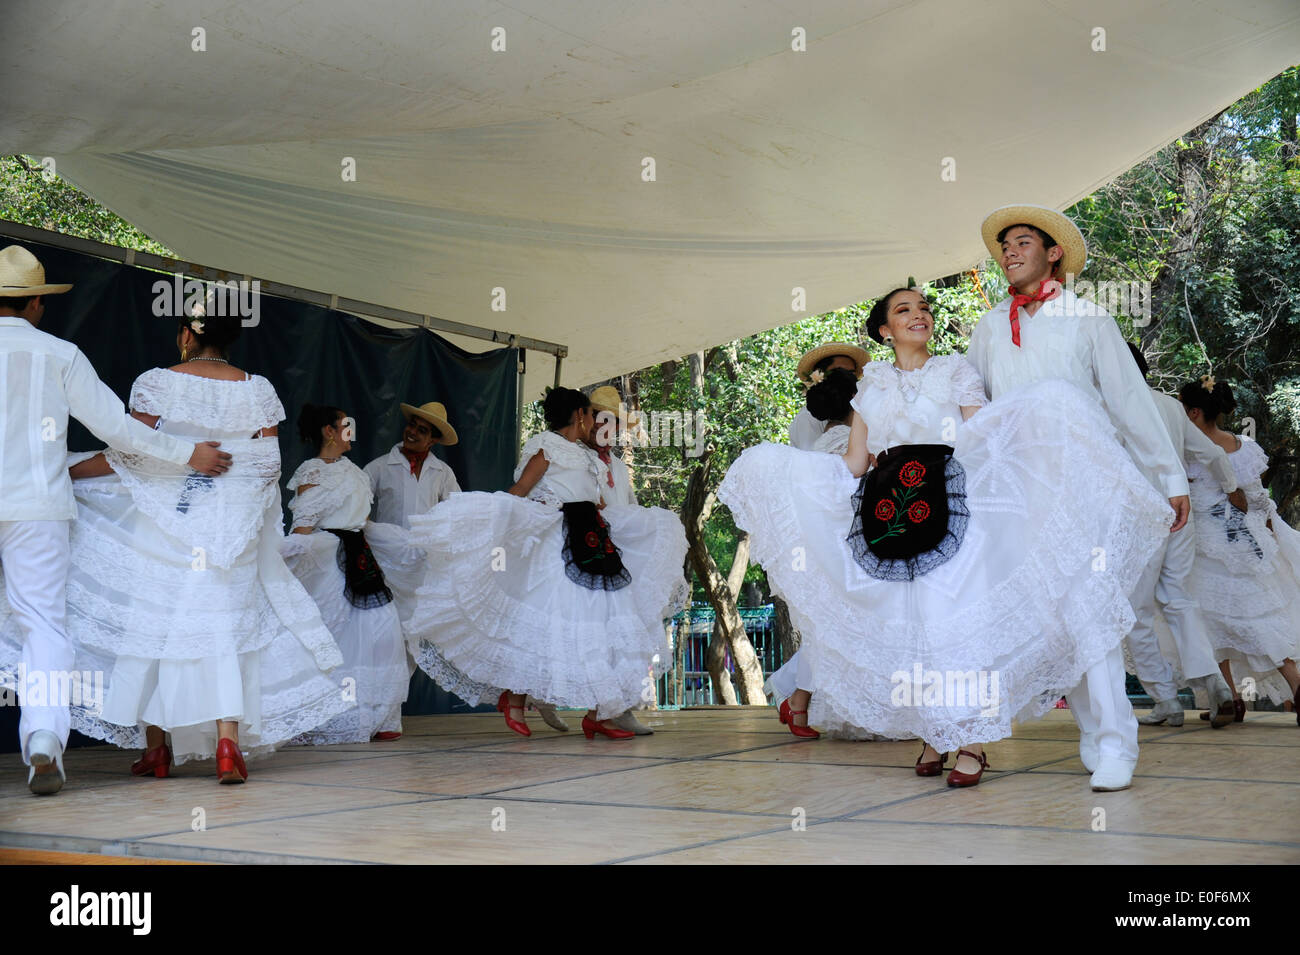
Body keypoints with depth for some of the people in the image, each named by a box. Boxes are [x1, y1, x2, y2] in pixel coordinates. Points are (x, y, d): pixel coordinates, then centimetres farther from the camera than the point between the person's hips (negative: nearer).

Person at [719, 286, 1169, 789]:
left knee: (955, 616, -13)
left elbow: (984, 436, 0)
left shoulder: (956, 370, 11)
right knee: (907, 622, -1)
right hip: (888, 512, 3)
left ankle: (972, 742, -12)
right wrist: (772, 468, 10)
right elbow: (853, 463, 15)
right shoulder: (873, 381, 18)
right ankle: (933, 736, 8)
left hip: (947, 504, -3)